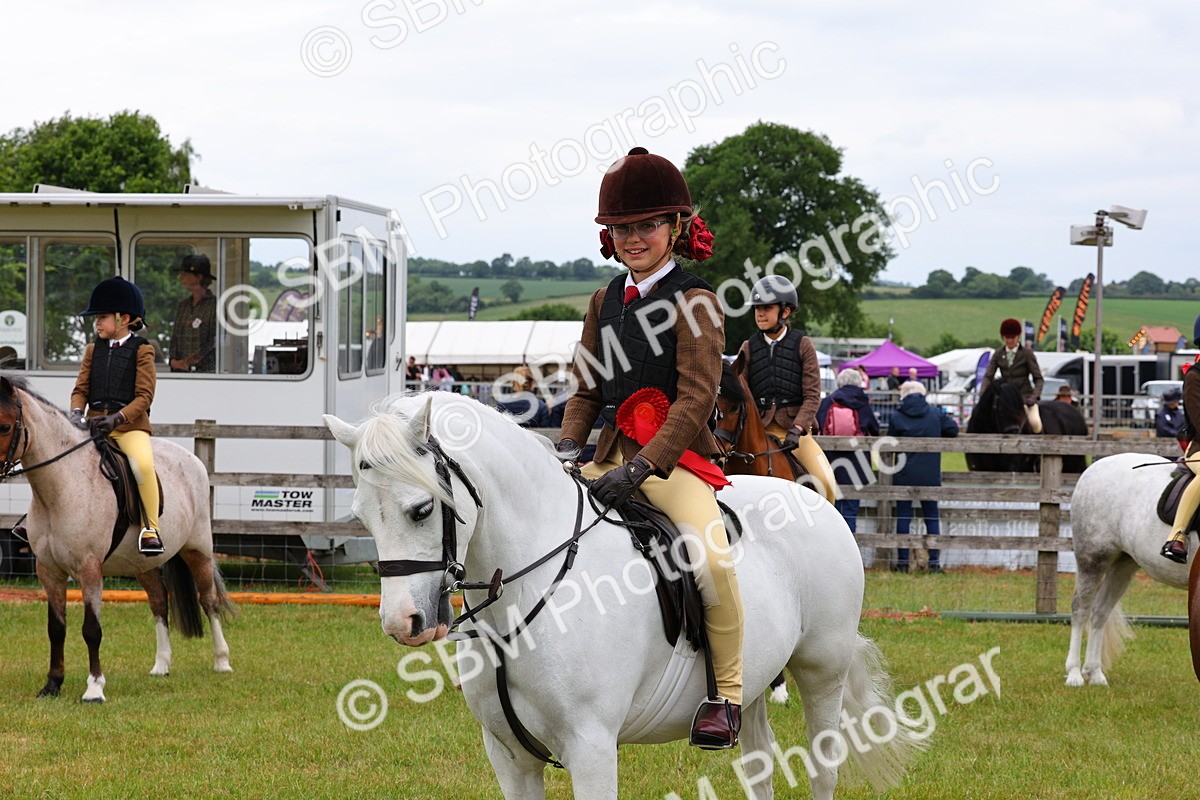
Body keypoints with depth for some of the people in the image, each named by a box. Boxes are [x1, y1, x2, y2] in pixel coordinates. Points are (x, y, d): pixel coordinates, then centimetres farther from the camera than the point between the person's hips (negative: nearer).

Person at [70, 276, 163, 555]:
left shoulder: (141, 350, 1)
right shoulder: (94, 350, 15)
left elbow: (144, 396, -6)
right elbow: (81, 388, 12)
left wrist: (117, 418, -20)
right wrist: (76, 413, -10)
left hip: (130, 423, -5)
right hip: (94, 422, 5)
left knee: (143, 463, -31)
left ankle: (150, 528, -21)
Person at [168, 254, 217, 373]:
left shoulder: (214, 304, -5)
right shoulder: (182, 305, 16)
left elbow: (214, 341, -9)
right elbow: (174, 337, 15)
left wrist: (187, 362, -13)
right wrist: (173, 360, -4)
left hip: (206, 368, -5)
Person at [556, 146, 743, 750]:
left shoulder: (694, 302, -8)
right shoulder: (605, 301, 13)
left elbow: (696, 399, -17)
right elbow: (587, 389, 16)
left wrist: (640, 468, -26)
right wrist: (569, 445, -4)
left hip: (677, 456, -7)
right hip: (612, 456, 7)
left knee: (711, 557, -30)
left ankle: (727, 693, -14)